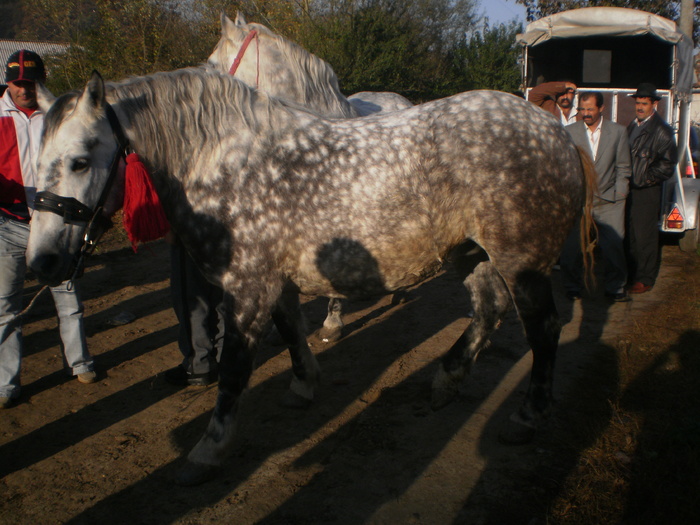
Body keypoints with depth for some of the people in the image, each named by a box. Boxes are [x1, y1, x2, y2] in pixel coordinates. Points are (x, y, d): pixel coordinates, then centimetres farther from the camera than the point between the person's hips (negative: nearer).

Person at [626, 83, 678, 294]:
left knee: (644, 236, -2)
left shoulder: (661, 130, -9)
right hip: (629, 189, 7)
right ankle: (630, 274, 24)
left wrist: (647, 179, -12)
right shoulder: (633, 125, 15)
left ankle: (644, 280, 8)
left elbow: (668, 163, -11)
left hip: (647, 191, -7)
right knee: (629, 235, 12)